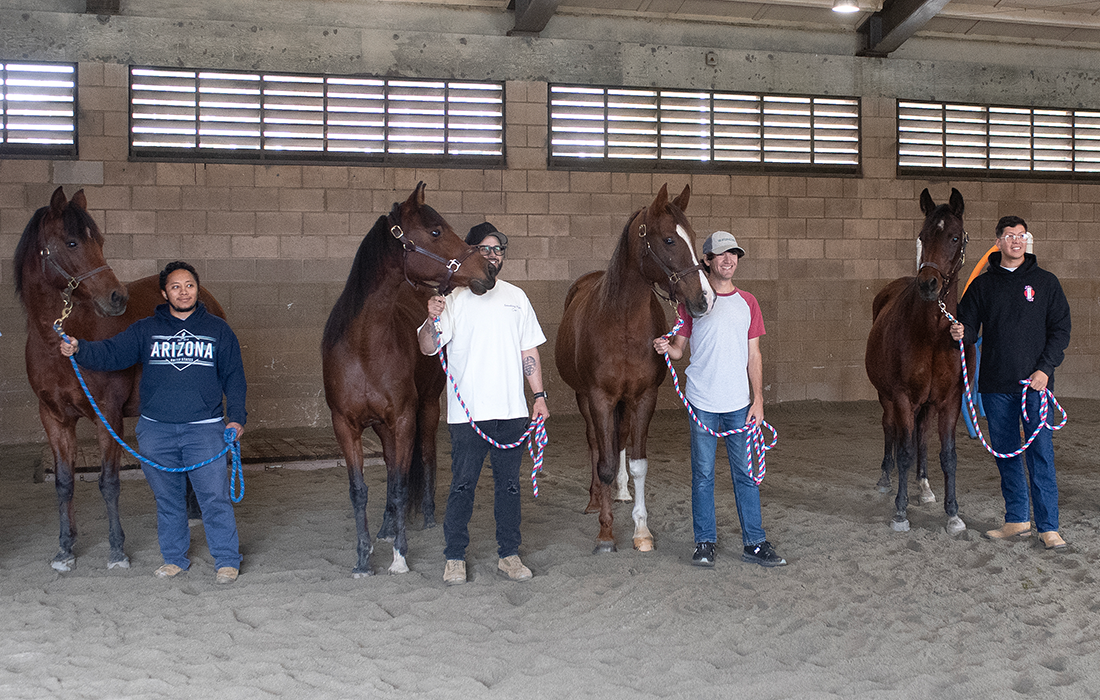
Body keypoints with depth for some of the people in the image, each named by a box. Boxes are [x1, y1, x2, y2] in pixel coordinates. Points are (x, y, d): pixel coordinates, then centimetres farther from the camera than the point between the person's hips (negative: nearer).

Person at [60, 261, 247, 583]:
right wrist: (79, 349, -21)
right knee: (167, 499, 12)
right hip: (155, 430, 2)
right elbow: (110, 353, -1)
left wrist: (237, 418, -1)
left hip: (204, 429, -2)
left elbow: (233, 377, 7)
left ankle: (227, 560, 8)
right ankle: (174, 559, 27)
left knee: (215, 497, -4)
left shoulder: (218, 330, 6)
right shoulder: (145, 330, 7)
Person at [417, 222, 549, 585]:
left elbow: (529, 352, 14)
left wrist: (539, 396, 7)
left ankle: (509, 555, 19)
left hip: (511, 410, 3)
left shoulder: (516, 297, 11)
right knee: (462, 486, 2)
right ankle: (455, 558, 13)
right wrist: (433, 320, -30)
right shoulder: (454, 297, -1)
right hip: (467, 412, -3)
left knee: (509, 484, 9)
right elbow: (428, 347, -10)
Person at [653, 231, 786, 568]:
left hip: (739, 402, 2)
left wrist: (758, 399, 2)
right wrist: (665, 348, -18)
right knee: (703, 474, 5)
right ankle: (705, 542, 15)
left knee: (746, 473, 6)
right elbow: (678, 348, 5)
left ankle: (755, 543, 13)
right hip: (702, 403, -2)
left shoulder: (747, 302, 8)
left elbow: (754, 355, 8)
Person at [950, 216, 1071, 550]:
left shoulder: (1046, 282, 5)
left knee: (1041, 454, -5)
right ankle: (1017, 520, 20)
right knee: (1006, 453, 9)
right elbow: (969, 327, 8)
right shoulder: (982, 285, 9)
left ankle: (1048, 526, 1)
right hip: (996, 385, 2)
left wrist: (1045, 368, -10)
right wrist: (960, 332, -16)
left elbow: (1060, 329, 2)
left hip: (1035, 383, -2)